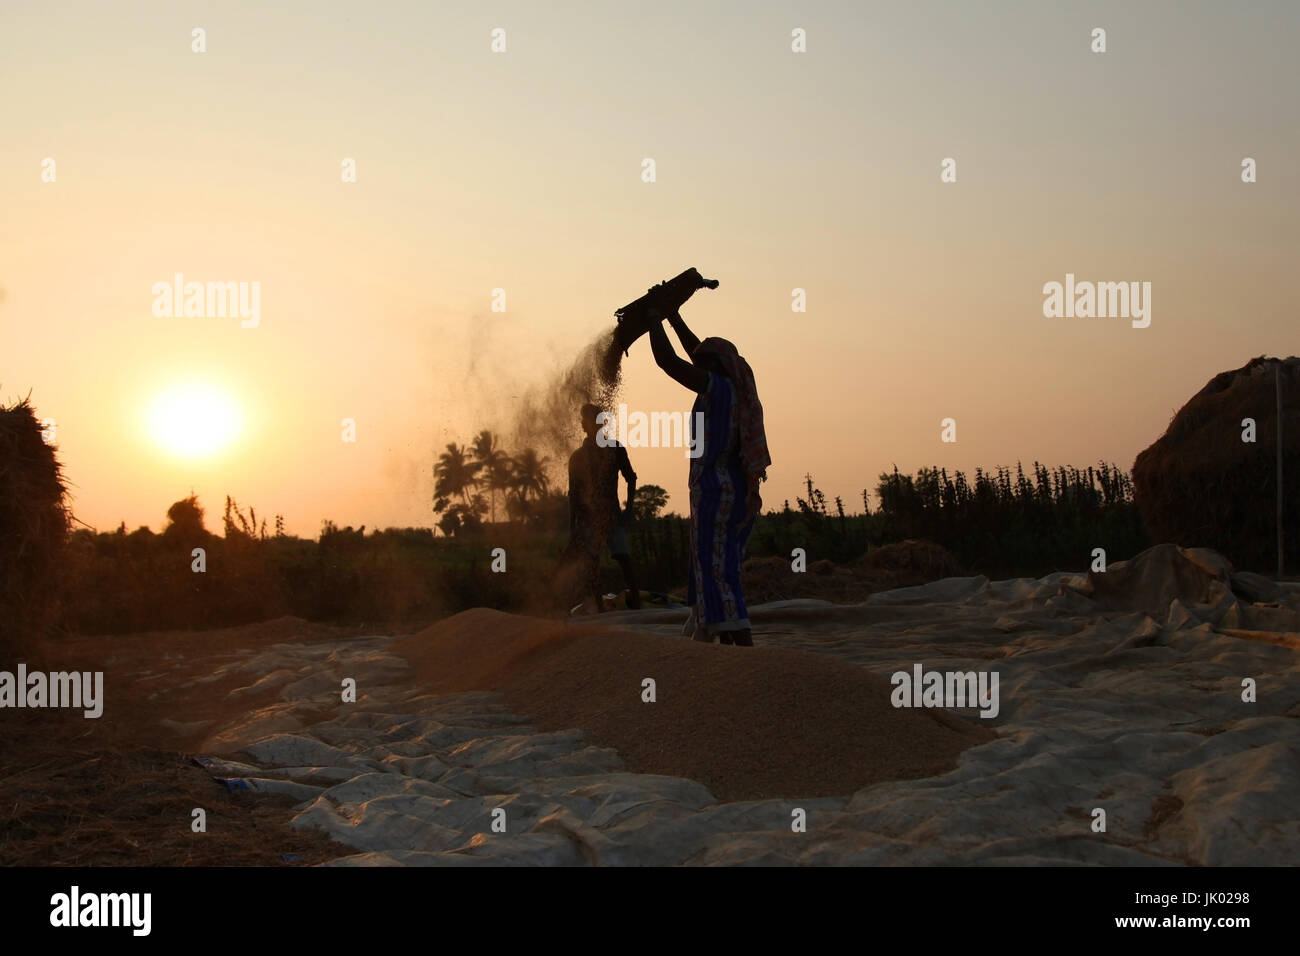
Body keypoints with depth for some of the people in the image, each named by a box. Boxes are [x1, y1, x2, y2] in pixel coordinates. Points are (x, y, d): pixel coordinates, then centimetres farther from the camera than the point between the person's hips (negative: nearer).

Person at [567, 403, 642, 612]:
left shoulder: (615, 449, 6)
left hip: (611, 514, -1)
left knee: (623, 557, -13)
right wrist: (572, 527, 5)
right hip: (586, 515, 1)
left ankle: (636, 599, -8)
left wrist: (629, 507, -2)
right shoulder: (577, 457, 8)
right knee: (590, 562, -3)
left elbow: (631, 478, 10)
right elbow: (573, 493, 9)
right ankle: (599, 606, 5)